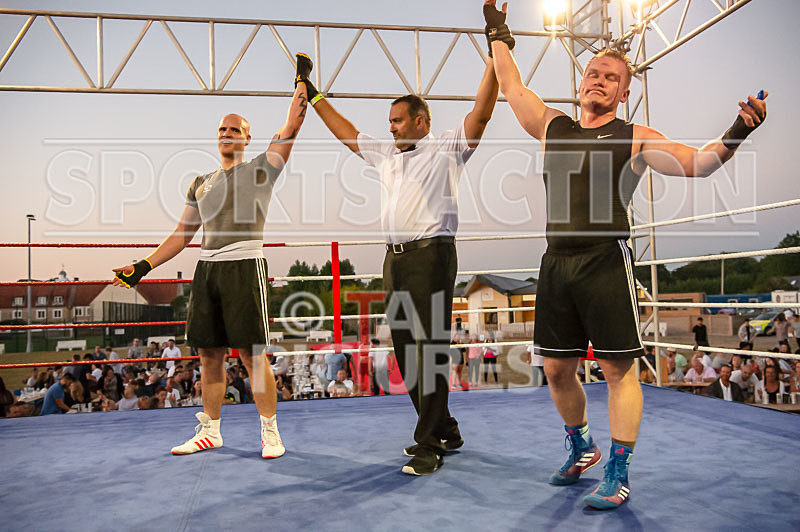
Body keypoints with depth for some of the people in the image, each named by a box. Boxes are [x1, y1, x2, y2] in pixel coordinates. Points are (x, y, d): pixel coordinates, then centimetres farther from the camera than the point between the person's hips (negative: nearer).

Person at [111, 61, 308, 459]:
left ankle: (270, 431, 6)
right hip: (207, 266, 6)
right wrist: (144, 266, 16)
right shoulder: (201, 184, 20)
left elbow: (289, 131, -7)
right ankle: (210, 431, 21)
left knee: (252, 354, -6)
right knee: (209, 354, 9)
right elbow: (182, 233, 22)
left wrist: (302, 81, -6)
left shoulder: (260, 169, 6)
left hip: (245, 265, -5)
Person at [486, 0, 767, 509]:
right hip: (557, 262, 4)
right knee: (557, 369, 10)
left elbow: (696, 162, -1)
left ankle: (618, 476, 10)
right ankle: (582, 448, 34)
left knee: (618, 369, -2)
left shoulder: (636, 138, 7)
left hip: (607, 262, -4)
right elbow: (513, 87, 28)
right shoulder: (552, 126, 17)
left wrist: (734, 136, -19)